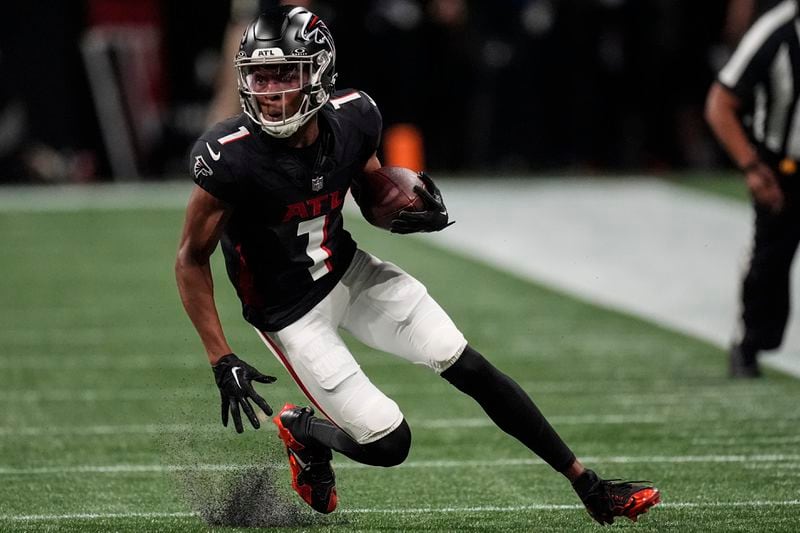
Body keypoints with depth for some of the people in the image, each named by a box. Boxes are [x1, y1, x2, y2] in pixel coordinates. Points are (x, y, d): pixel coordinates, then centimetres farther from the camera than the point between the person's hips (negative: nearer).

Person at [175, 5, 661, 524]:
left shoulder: (353, 118, -15)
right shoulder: (230, 158, -30)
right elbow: (192, 258, -17)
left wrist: (422, 214, -16)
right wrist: (222, 361, -22)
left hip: (350, 271, 5)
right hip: (291, 311, -5)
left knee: (472, 369, 1)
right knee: (389, 444, -8)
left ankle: (588, 485, 14)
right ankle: (300, 429, 25)